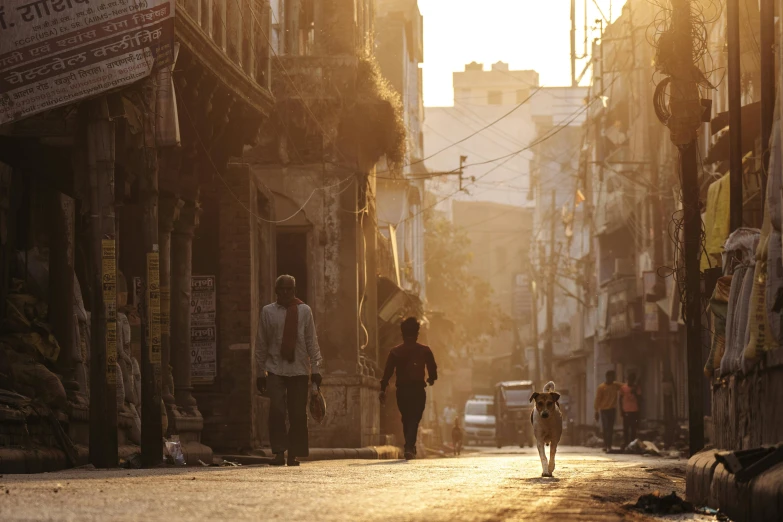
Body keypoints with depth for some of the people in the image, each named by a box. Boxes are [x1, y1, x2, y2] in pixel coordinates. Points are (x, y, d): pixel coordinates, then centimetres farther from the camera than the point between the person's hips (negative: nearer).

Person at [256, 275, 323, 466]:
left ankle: (294, 454, 11)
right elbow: (261, 343, 8)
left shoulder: (304, 311, 5)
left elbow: (312, 342, 7)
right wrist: (260, 372, 6)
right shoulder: (268, 312, 5)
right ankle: (279, 452, -11)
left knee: (298, 414, 1)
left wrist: (316, 369, 2)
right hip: (275, 369, -1)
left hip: (299, 370, 1)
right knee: (277, 410, -14)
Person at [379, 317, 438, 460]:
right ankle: (409, 447, -24)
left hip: (402, 391, 2)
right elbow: (433, 370, 0)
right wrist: (431, 379, 22)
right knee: (414, 420, -4)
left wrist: (383, 390, -4)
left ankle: (410, 448, 24)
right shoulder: (424, 351, 0)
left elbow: (387, 372, -3)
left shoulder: (395, 352, 4)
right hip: (418, 390, -2)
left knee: (406, 420, 17)